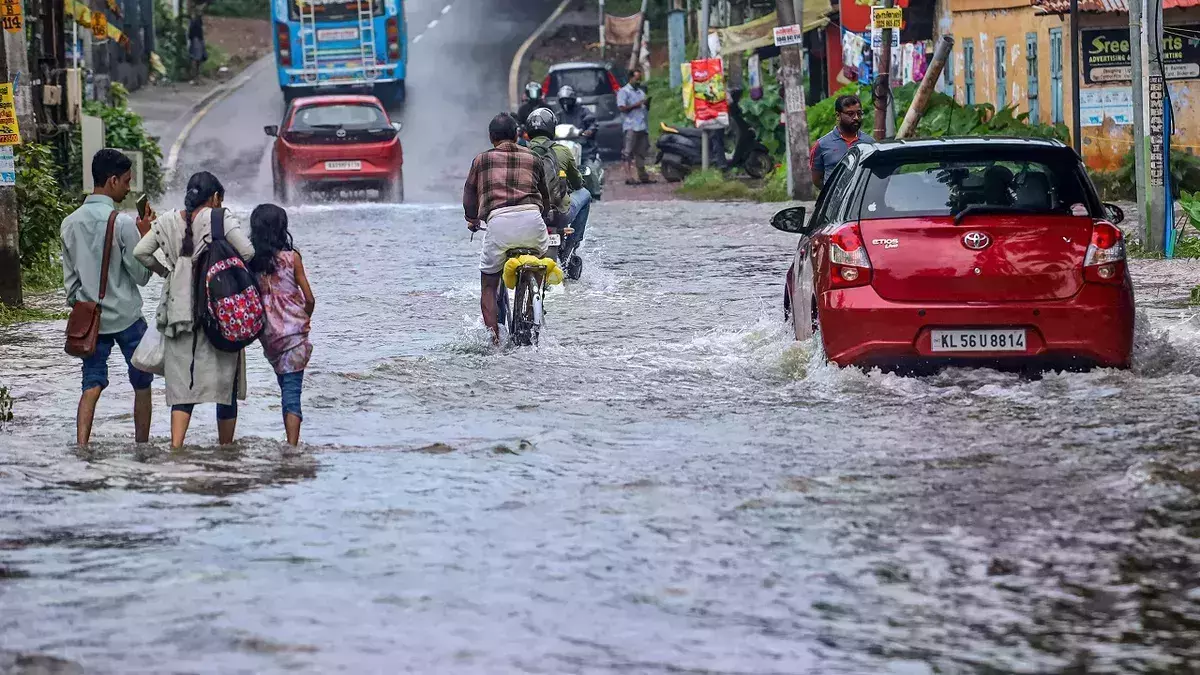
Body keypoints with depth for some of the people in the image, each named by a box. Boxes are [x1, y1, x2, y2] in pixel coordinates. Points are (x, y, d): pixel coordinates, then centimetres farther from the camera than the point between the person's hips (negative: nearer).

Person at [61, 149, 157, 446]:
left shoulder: (70, 223, 2)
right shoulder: (123, 223, -16)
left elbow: (70, 277, 9)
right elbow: (141, 275, -10)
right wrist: (145, 236, -2)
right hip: (127, 317, -5)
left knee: (92, 385, 4)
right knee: (141, 384, 11)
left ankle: (81, 446, -11)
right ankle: (141, 447, 17)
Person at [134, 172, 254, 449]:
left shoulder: (167, 221, 7)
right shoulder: (220, 218, -5)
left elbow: (140, 252, 4)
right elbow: (247, 252, -15)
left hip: (179, 309, 3)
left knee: (183, 383, 3)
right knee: (225, 381, 9)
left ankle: (176, 447, -15)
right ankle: (226, 449, 16)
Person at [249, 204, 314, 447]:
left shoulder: (250, 260, -2)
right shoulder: (291, 257, -8)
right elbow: (309, 299, -5)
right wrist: (304, 320, 15)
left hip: (267, 333, 3)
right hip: (294, 331, -3)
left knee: (287, 387, 19)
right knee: (292, 391, -6)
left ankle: (291, 442, 23)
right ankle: (293, 446, -15)